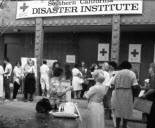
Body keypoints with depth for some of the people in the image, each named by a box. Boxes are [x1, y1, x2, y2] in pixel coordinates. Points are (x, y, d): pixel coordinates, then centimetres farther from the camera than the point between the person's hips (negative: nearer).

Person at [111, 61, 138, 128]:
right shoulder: (132, 73, 0)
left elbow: (113, 84, -2)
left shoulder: (118, 73, 3)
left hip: (118, 93, 1)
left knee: (118, 110, 13)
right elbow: (135, 85, -10)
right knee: (126, 110, 11)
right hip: (127, 93, -1)